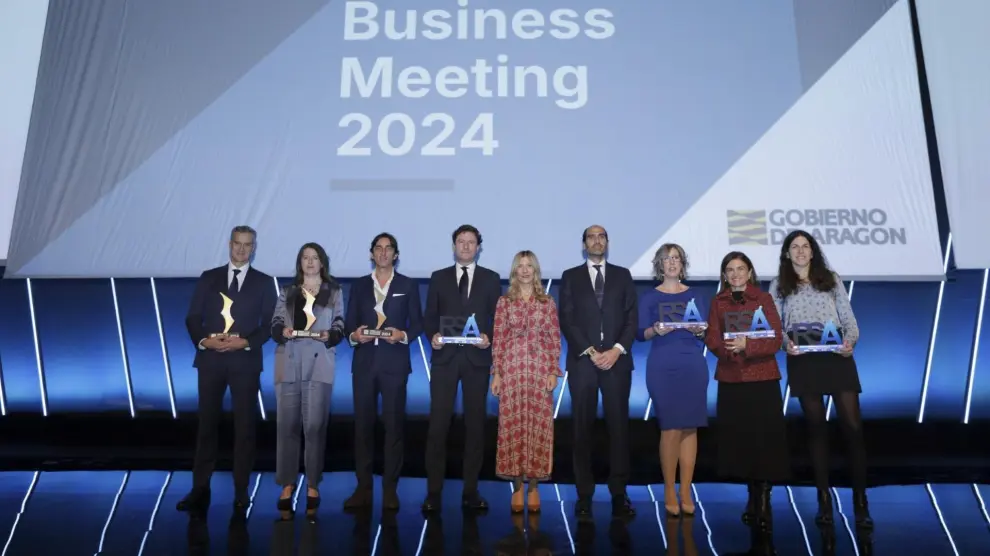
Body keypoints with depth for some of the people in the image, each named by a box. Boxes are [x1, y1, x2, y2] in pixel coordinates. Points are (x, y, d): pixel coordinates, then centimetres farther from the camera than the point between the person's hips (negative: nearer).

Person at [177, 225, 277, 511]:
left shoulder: (264, 282, 5)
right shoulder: (208, 278, 10)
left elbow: (269, 324, 0)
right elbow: (192, 318, 5)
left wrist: (245, 342, -14)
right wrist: (203, 340, -13)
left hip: (245, 361, -1)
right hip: (210, 359, 1)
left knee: (244, 425, 3)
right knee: (207, 423, 5)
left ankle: (241, 491, 12)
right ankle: (200, 489, 14)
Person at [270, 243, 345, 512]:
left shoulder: (334, 292, 13)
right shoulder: (287, 292, 16)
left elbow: (339, 327, 6)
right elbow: (275, 325, 9)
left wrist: (329, 335, -14)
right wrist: (283, 331, -13)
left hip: (318, 364, -1)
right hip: (289, 363, 1)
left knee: (314, 425, -4)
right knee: (287, 424, -1)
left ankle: (313, 485, 5)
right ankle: (287, 484, 8)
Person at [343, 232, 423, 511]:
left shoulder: (408, 285, 8)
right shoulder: (359, 285, 13)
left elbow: (417, 323, 5)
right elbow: (349, 323, 10)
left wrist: (404, 335, -14)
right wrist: (354, 335, -11)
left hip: (394, 362, -2)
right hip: (364, 362, 2)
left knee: (394, 424, 0)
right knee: (362, 424, 3)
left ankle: (390, 489, 9)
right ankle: (363, 488, 11)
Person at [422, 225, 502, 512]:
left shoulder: (491, 279, 9)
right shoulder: (439, 278, 11)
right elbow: (429, 316, 7)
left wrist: (488, 337, -13)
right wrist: (433, 335, -12)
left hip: (476, 358, 0)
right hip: (445, 357, 0)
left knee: (475, 424, 5)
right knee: (438, 424, -2)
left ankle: (471, 491, 14)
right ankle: (434, 492, 6)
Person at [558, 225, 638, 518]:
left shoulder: (623, 275, 13)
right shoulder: (570, 276, 9)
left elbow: (631, 317, 6)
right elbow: (566, 320, 0)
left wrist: (617, 350, -9)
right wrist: (590, 352, -10)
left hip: (617, 360, 1)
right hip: (582, 361, -1)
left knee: (619, 426, 0)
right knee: (583, 428, 2)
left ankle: (619, 494, 7)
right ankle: (585, 495, 8)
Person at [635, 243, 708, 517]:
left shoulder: (694, 295, 12)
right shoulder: (649, 297, 5)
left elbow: (706, 332, 10)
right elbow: (640, 334, 0)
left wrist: (700, 330, -12)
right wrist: (655, 330, -20)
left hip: (693, 366, 2)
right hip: (663, 367, -2)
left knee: (690, 428, 2)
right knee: (670, 429, -3)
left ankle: (686, 492, 10)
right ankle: (669, 492, 9)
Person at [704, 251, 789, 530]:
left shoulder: (764, 299, 3)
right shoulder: (718, 302, 10)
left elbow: (775, 340, -5)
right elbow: (712, 339, 2)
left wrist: (746, 345, -21)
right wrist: (728, 348, -19)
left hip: (762, 378, -2)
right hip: (730, 380, 2)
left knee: (764, 439, -4)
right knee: (738, 438, 4)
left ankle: (763, 503, 4)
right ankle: (754, 499, 18)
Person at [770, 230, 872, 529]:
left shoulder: (832, 279, 13)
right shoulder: (778, 285, 11)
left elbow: (849, 319, 8)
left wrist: (850, 341, -12)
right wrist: (786, 343, -15)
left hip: (837, 357, 0)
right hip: (803, 361, 0)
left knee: (853, 427, -5)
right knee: (816, 428, 5)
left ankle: (860, 502, 4)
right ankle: (824, 500, 14)